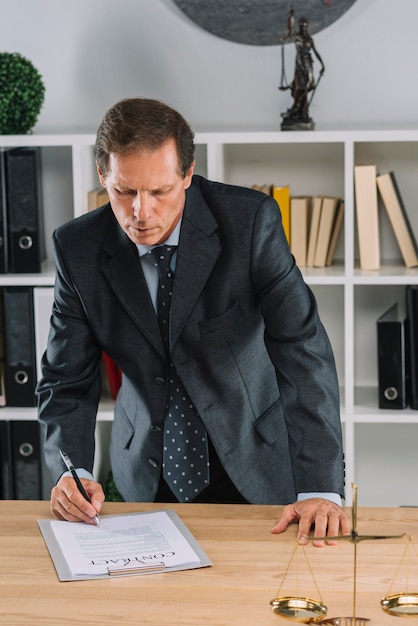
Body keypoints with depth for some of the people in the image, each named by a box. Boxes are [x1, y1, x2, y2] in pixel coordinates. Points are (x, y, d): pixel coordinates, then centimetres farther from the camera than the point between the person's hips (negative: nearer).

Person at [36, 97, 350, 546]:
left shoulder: (250, 219, -17)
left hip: (252, 469, -1)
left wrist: (320, 488, -28)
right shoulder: (78, 248, -9)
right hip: (145, 476, 2)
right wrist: (72, 470, -22)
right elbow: (67, 380, -2)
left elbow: (302, 349, -20)